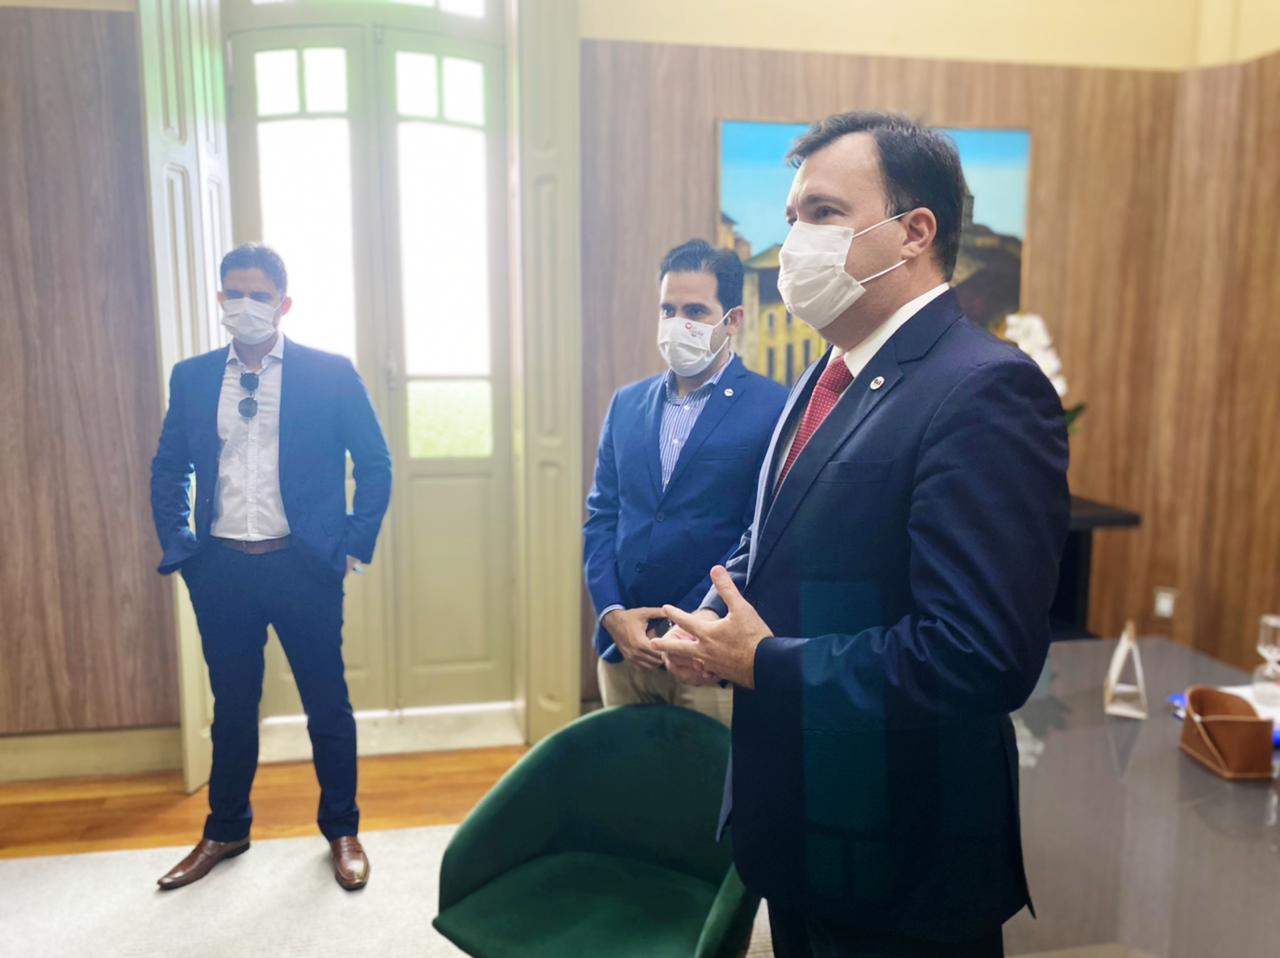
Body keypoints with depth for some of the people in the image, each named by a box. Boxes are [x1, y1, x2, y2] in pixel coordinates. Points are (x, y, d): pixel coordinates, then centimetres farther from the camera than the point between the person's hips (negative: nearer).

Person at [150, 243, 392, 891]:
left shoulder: (331, 374, -3)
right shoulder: (192, 378, 6)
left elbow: (375, 464, 0)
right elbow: (168, 470, 14)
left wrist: (355, 545, -4)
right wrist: (178, 547, 6)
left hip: (303, 565, -2)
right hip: (219, 568, 3)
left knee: (327, 704, 8)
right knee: (232, 706, 16)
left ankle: (342, 831, 27)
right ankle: (225, 832, 36)